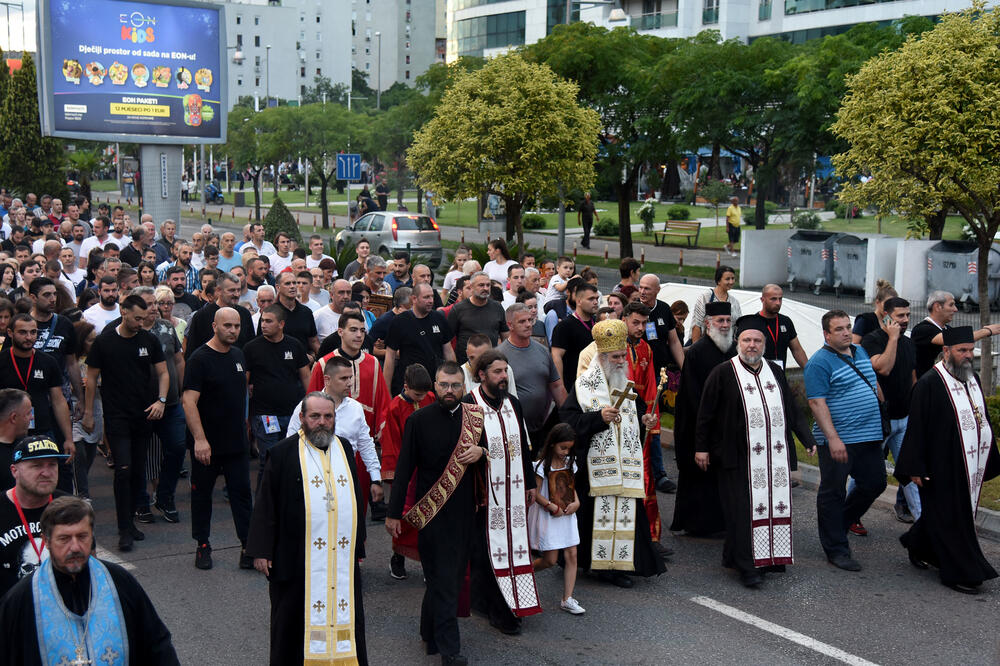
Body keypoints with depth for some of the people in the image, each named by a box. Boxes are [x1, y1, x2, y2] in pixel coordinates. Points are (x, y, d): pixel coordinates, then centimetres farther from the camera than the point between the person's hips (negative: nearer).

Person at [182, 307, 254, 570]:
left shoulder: (238, 355, 9)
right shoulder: (200, 358, -12)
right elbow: (189, 401, -19)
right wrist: (199, 439, -25)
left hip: (237, 441, 5)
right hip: (206, 443, -5)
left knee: (242, 492, 3)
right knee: (202, 493, 9)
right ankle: (203, 546, 21)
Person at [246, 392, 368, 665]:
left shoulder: (344, 448, 10)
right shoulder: (282, 453, -3)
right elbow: (265, 505, -3)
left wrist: (358, 545, 17)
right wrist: (261, 550, -7)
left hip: (342, 559, 4)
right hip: (298, 560, -4)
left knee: (343, 612, 9)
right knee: (296, 619, 6)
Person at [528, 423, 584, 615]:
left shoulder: (569, 462, 7)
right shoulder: (542, 465, -13)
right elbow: (536, 493, -12)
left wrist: (576, 502, -2)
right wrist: (553, 507, -19)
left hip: (567, 514, 6)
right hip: (548, 517, -6)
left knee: (571, 555, -1)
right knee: (550, 559, -3)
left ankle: (567, 599, 5)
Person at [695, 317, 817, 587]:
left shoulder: (775, 371, 12)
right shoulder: (723, 373, -3)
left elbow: (791, 410, 19)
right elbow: (705, 413, -1)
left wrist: (807, 439, 13)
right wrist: (701, 447, -2)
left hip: (775, 455, 5)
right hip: (739, 456, -5)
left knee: (775, 504, 7)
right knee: (744, 509, -5)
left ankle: (770, 555, 21)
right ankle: (747, 565, -1)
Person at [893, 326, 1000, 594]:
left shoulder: (973, 379, 9)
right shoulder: (929, 383, -15)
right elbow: (916, 428, -15)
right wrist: (915, 468, -16)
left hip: (970, 468, 8)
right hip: (942, 467, -8)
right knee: (951, 519, 1)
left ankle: (919, 547, 37)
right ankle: (961, 571, 10)